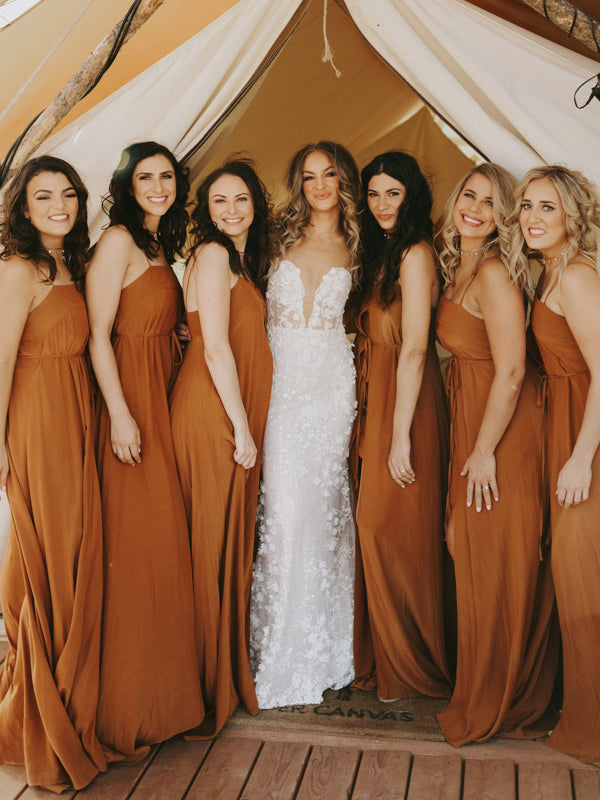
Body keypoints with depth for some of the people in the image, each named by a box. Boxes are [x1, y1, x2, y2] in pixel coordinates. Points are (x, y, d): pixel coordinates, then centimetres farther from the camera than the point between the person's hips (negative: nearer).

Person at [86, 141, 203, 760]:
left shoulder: (160, 247, 18)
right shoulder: (118, 240, -7)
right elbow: (99, 333, -13)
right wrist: (121, 413, -18)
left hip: (163, 399, 8)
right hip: (130, 400, -8)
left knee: (162, 542, 11)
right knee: (136, 545, -5)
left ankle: (160, 690, 25)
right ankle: (126, 715, 6)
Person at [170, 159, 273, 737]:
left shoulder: (242, 260, 20)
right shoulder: (212, 255, -9)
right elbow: (215, 348, -15)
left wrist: (247, 424, 12)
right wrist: (242, 427, -14)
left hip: (236, 417, 9)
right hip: (213, 414, -9)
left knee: (231, 541, 14)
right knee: (210, 544, -2)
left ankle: (228, 672, 27)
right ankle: (207, 690, 9)